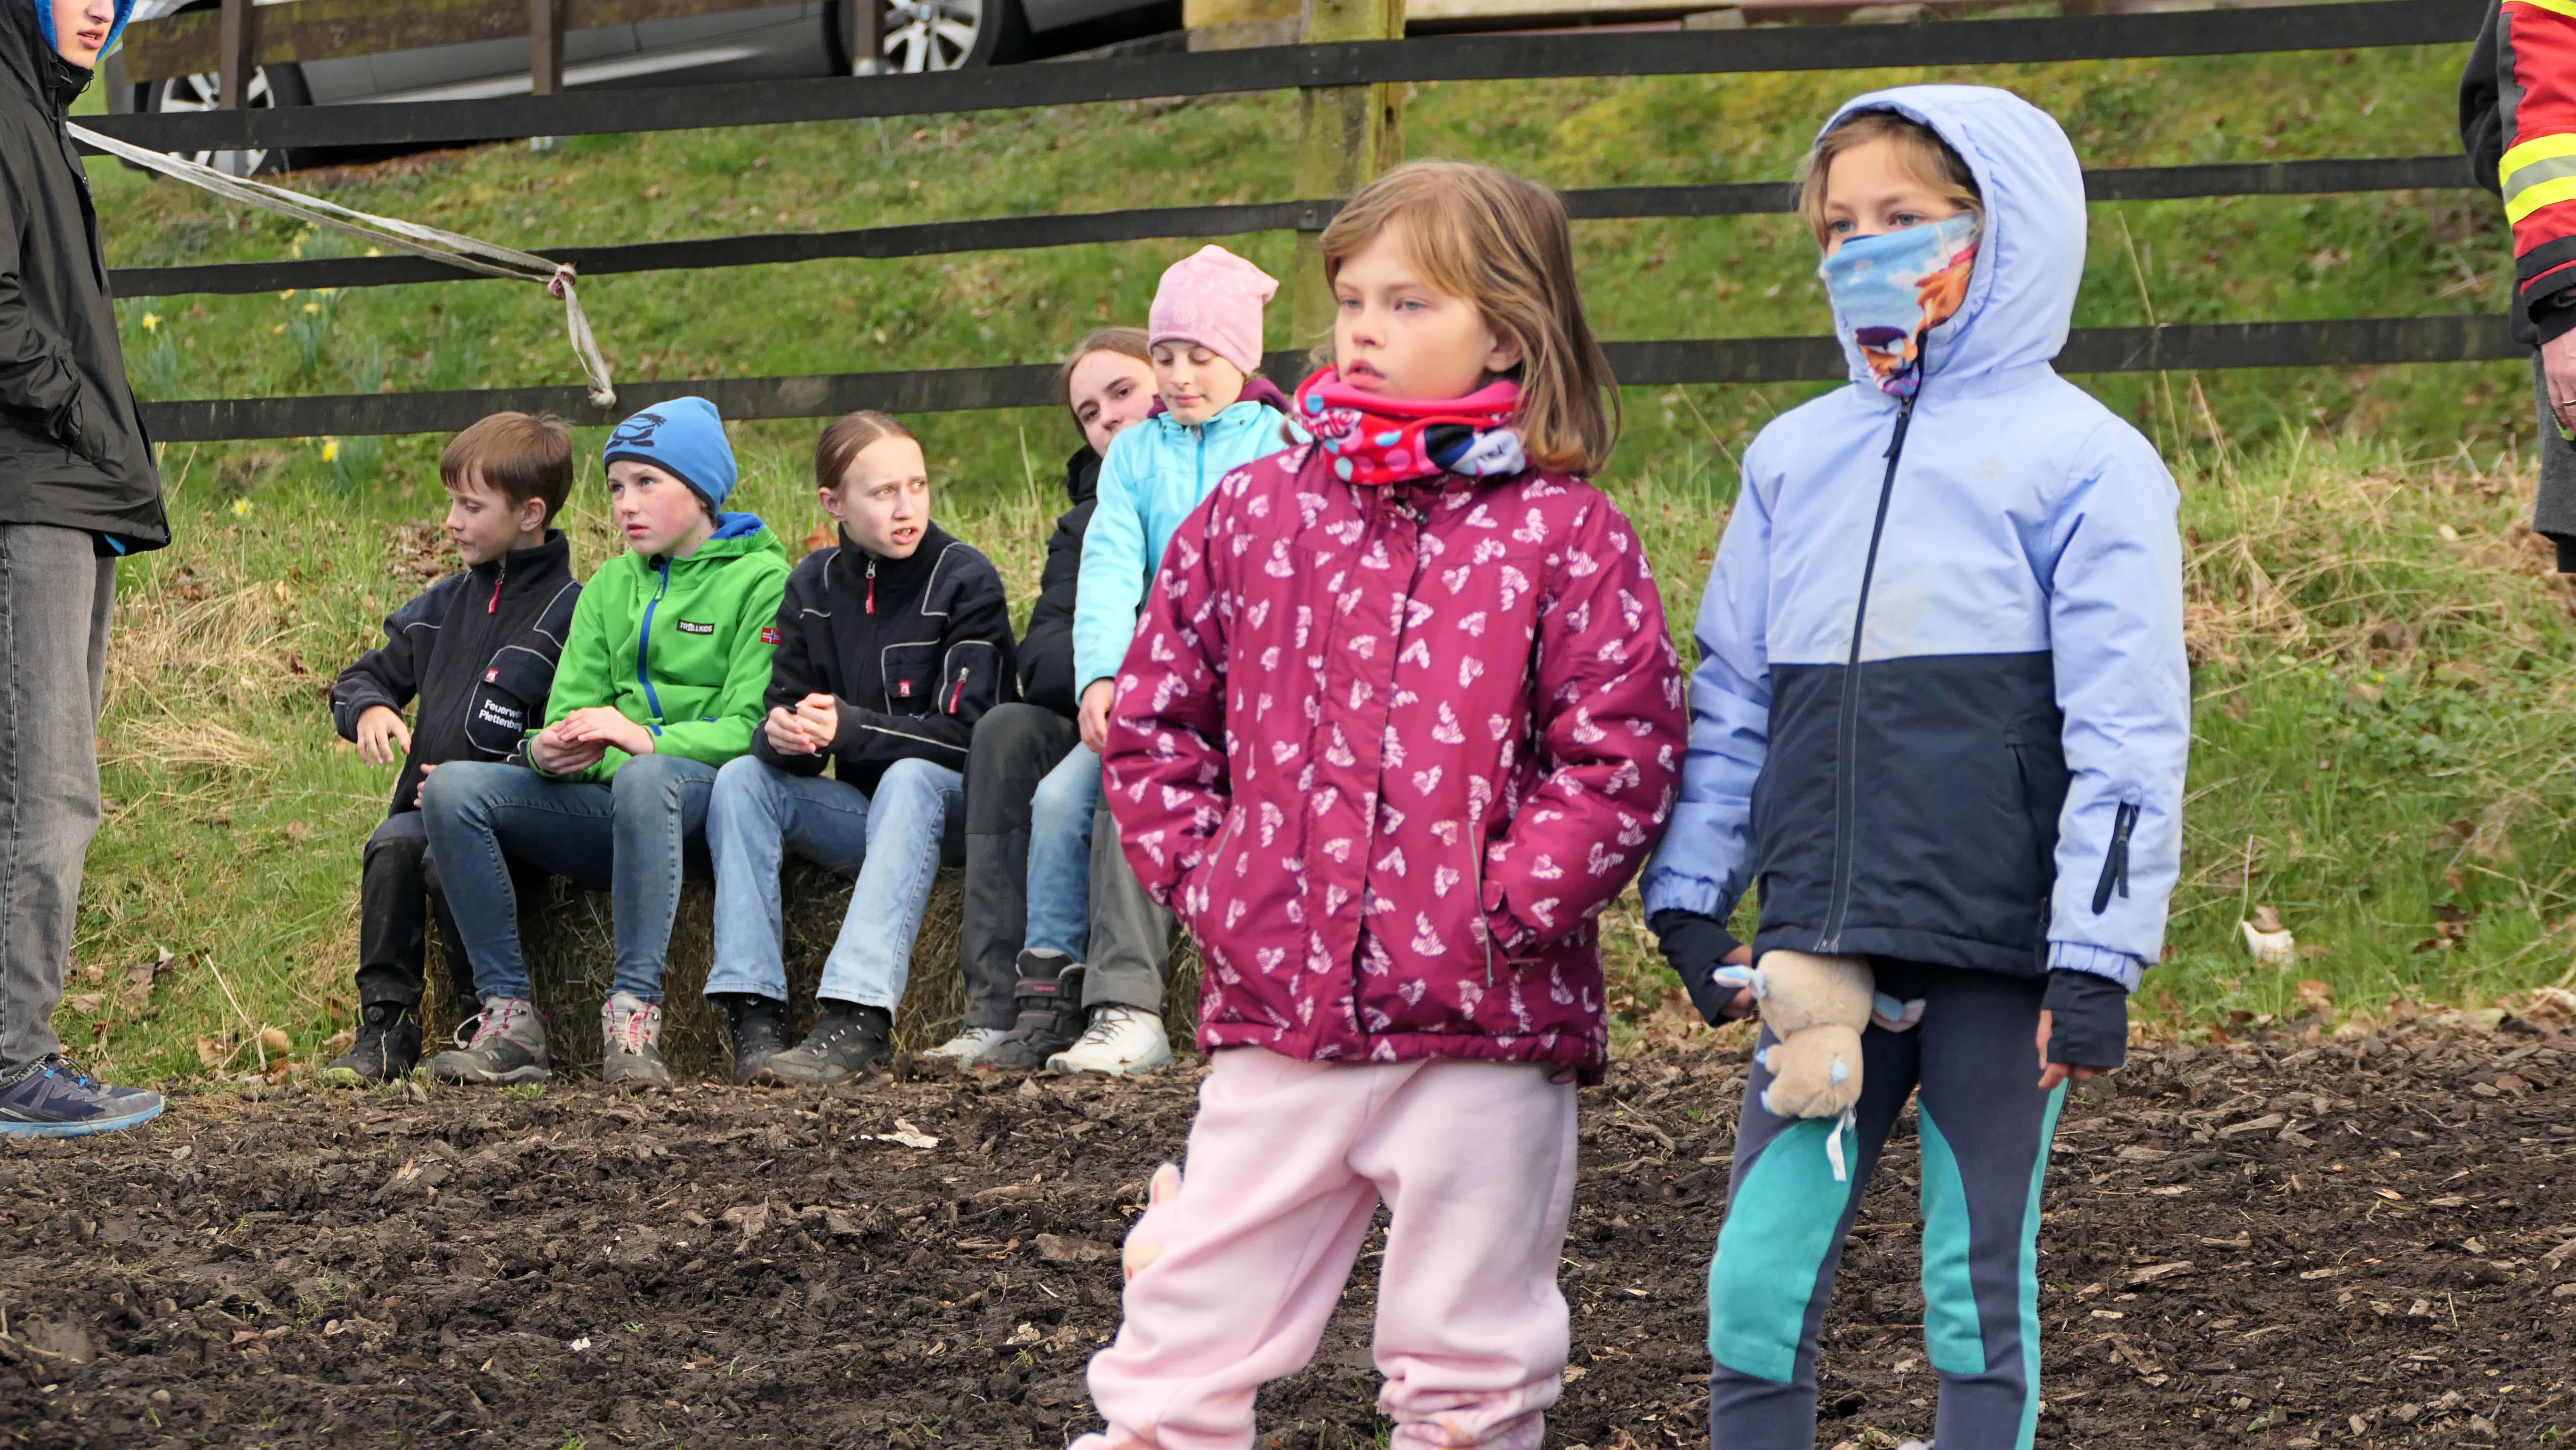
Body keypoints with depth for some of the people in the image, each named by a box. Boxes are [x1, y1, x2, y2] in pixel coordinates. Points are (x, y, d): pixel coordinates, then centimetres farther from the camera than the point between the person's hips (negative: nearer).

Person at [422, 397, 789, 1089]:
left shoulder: (760, 579, 1)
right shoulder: (610, 588, 20)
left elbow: (750, 729, -10)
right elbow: (570, 712, 11)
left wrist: (647, 739, -27)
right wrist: (549, 750, -15)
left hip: (715, 802, -6)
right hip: (615, 810, 6)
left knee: (646, 777, -41)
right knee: (453, 789, -17)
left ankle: (634, 1015, -44)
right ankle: (510, 1018, -22)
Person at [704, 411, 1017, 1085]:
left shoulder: (965, 581, -10)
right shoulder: (814, 586, 4)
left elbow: (964, 734, -18)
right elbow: (785, 709, 1)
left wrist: (849, 727, -29)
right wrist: (782, 733, -25)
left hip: (952, 807, -5)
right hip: (861, 813, 5)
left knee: (910, 778, -36)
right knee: (742, 780, -17)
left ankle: (859, 1021, -50)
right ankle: (756, 1018, -29)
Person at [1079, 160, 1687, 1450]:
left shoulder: (1565, 536, -4)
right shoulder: (1255, 511, 7)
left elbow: (1619, 759, -8)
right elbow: (1155, 717, 12)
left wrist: (1499, 908, -13)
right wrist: (1198, 872, 1)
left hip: (1484, 1028, -3)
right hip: (1277, 1011, 3)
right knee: (1187, 1340, 5)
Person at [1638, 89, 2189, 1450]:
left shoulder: (2082, 459, -3)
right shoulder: (1795, 457, 12)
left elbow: (2126, 734, -6)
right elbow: (1729, 698, 19)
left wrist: (2098, 959, -11)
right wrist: (1689, 896, 12)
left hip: (1998, 953, -4)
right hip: (1824, 951, 4)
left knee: (1981, 1285, 3)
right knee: (1758, 1275, 1)